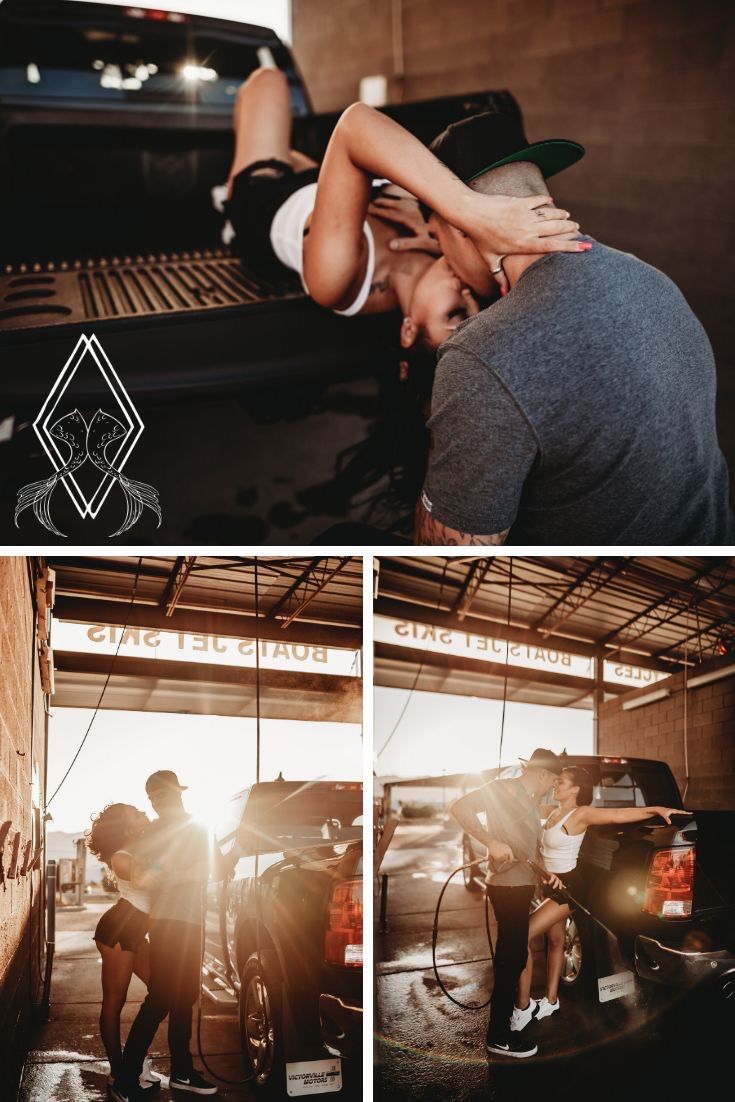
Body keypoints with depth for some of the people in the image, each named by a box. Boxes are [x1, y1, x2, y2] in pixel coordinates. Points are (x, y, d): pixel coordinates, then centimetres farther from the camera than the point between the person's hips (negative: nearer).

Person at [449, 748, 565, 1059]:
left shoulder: (529, 800, 16)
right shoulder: (505, 788, -12)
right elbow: (458, 808, -21)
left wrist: (548, 871, 9)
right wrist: (492, 841, -26)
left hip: (520, 885, 10)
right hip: (508, 886, -10)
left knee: (511, 955, 20)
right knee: (512, 957, -5)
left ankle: (503, 1015, 34)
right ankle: (498, 1036, 3)